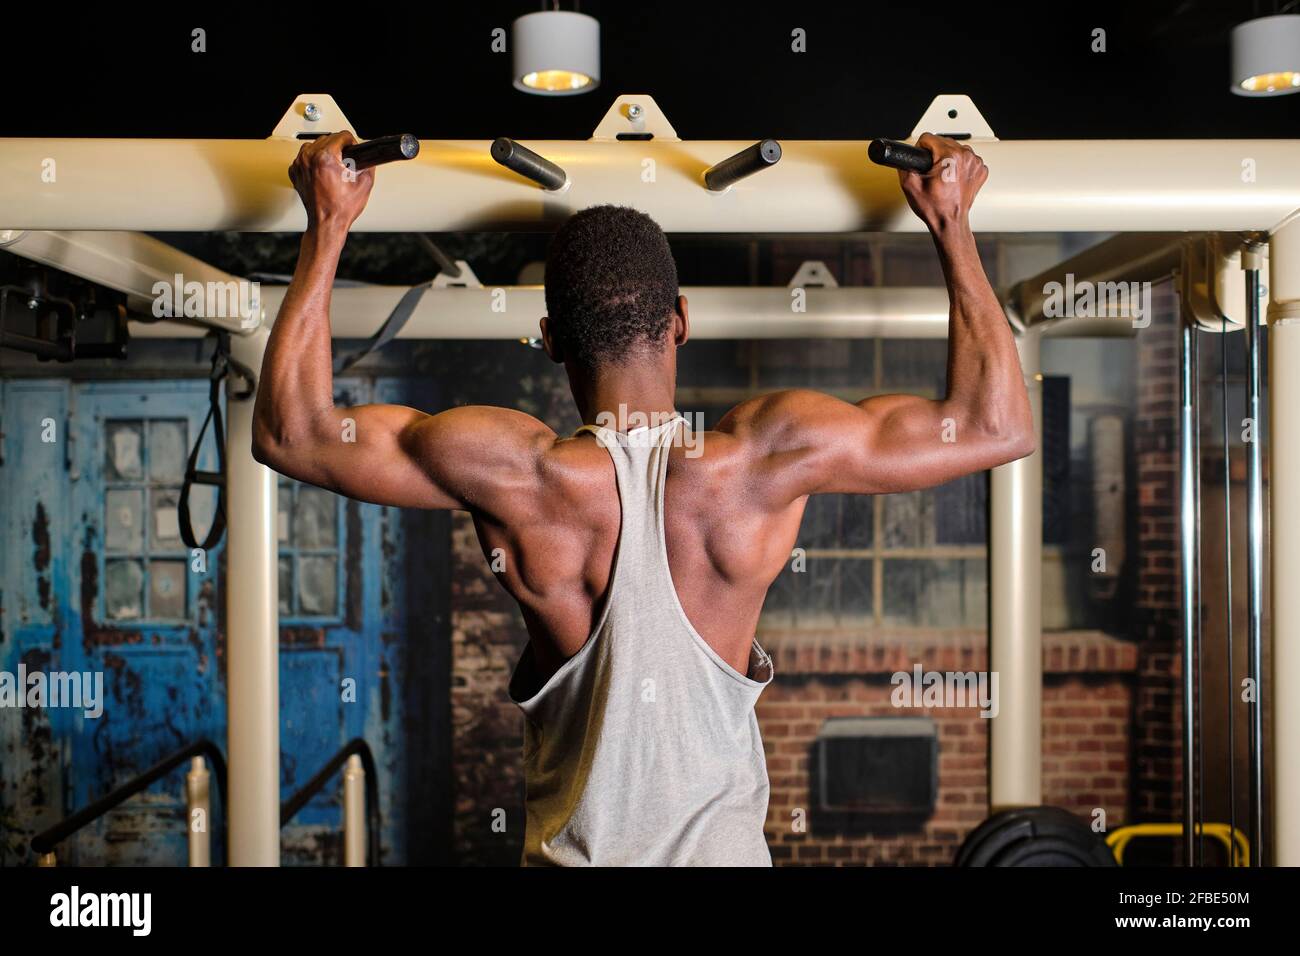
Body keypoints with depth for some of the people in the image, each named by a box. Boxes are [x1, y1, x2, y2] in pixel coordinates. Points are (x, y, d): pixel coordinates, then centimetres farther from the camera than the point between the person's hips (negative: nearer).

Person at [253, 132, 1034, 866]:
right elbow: (999, 425, -9)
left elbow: (288, 430, -8)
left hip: (571, 851, 0)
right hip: (723, 847, 0)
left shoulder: (518, 476, -18)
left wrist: (327, 227, -4)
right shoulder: (761, 460, -18)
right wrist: (953, 225, -4)